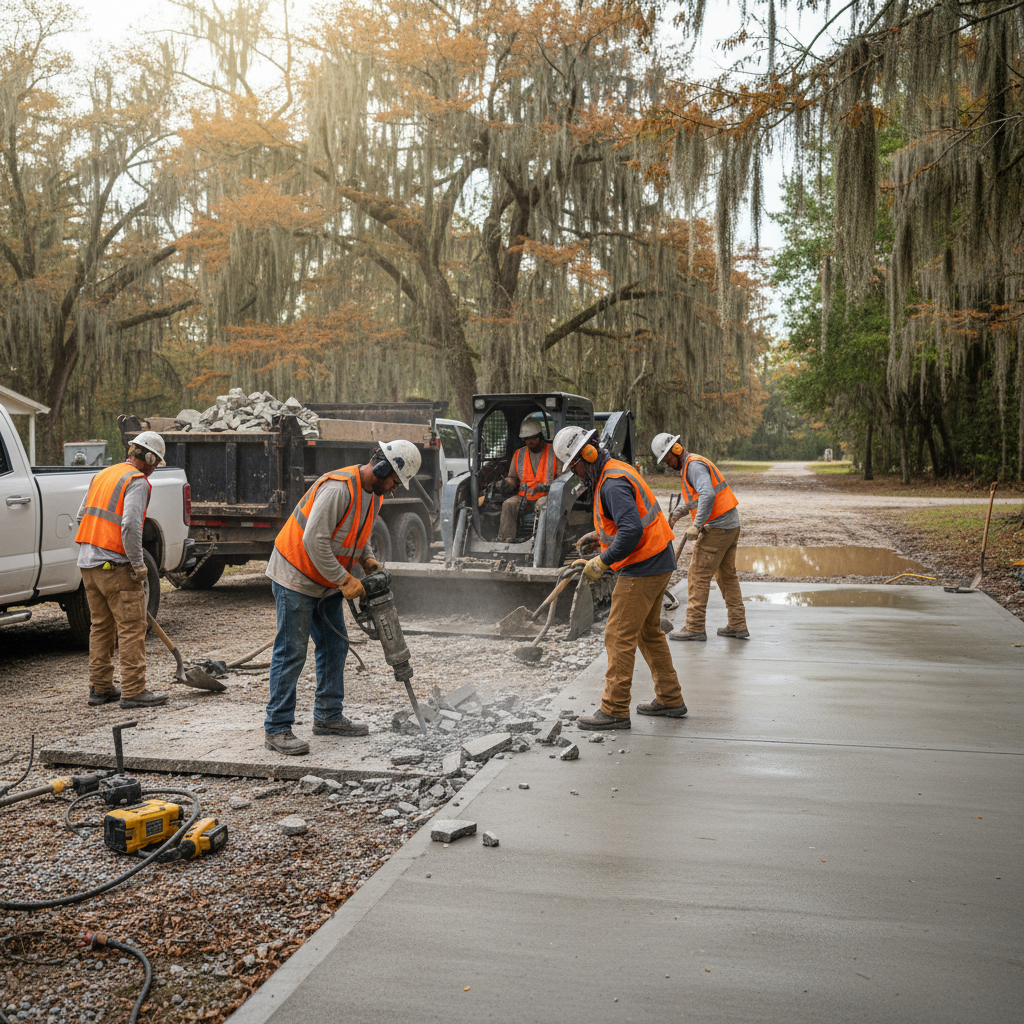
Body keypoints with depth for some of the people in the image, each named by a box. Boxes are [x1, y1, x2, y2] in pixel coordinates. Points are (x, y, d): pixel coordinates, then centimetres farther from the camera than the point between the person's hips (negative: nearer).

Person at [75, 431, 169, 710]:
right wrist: (138, 564, -15)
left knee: (101, 625, 15)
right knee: (132, 627, -4)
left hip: (87, 563, 9)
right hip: (115, 566, -9)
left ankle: (100, 688, 20)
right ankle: (133, 691, -3)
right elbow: (130, 525, -21)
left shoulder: (102, 475, 17)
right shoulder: (137, 481, -9)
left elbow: (82, 517, 20)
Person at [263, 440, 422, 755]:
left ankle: (328, 717, 24)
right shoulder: (338, 488, -27)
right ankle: (276, 729, -1)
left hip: (327, 582, 10)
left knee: (335, 646, 12)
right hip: (295, 576, -10)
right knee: (291, 652, -7)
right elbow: (314, 540, -30)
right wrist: (345, 581, -24)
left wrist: (368, 559, 0)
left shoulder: (375, 494, 4)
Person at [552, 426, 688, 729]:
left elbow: (632, 531, -30)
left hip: (642, 568, -11)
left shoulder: (612, 484, -20)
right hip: (657, 563, 11)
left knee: (619, 636, -6)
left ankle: (614, 710, -1)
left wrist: (602, 562, -21)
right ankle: (670, 699, 27)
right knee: (649, 632, 19)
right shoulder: (616, 470, 14)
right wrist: (598, 536, 15)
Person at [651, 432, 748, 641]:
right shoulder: (689, 465, 18)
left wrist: (696, 525, -28)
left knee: (698, 576, -5)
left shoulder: (694, 465, -14)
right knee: (727, 575, 14)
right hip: (731, 524, 10)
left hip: (716, 528, -10)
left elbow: (707, 494, -28)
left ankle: (694, 627, -2)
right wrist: (680, 510, 19)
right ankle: (738, 625, 18)